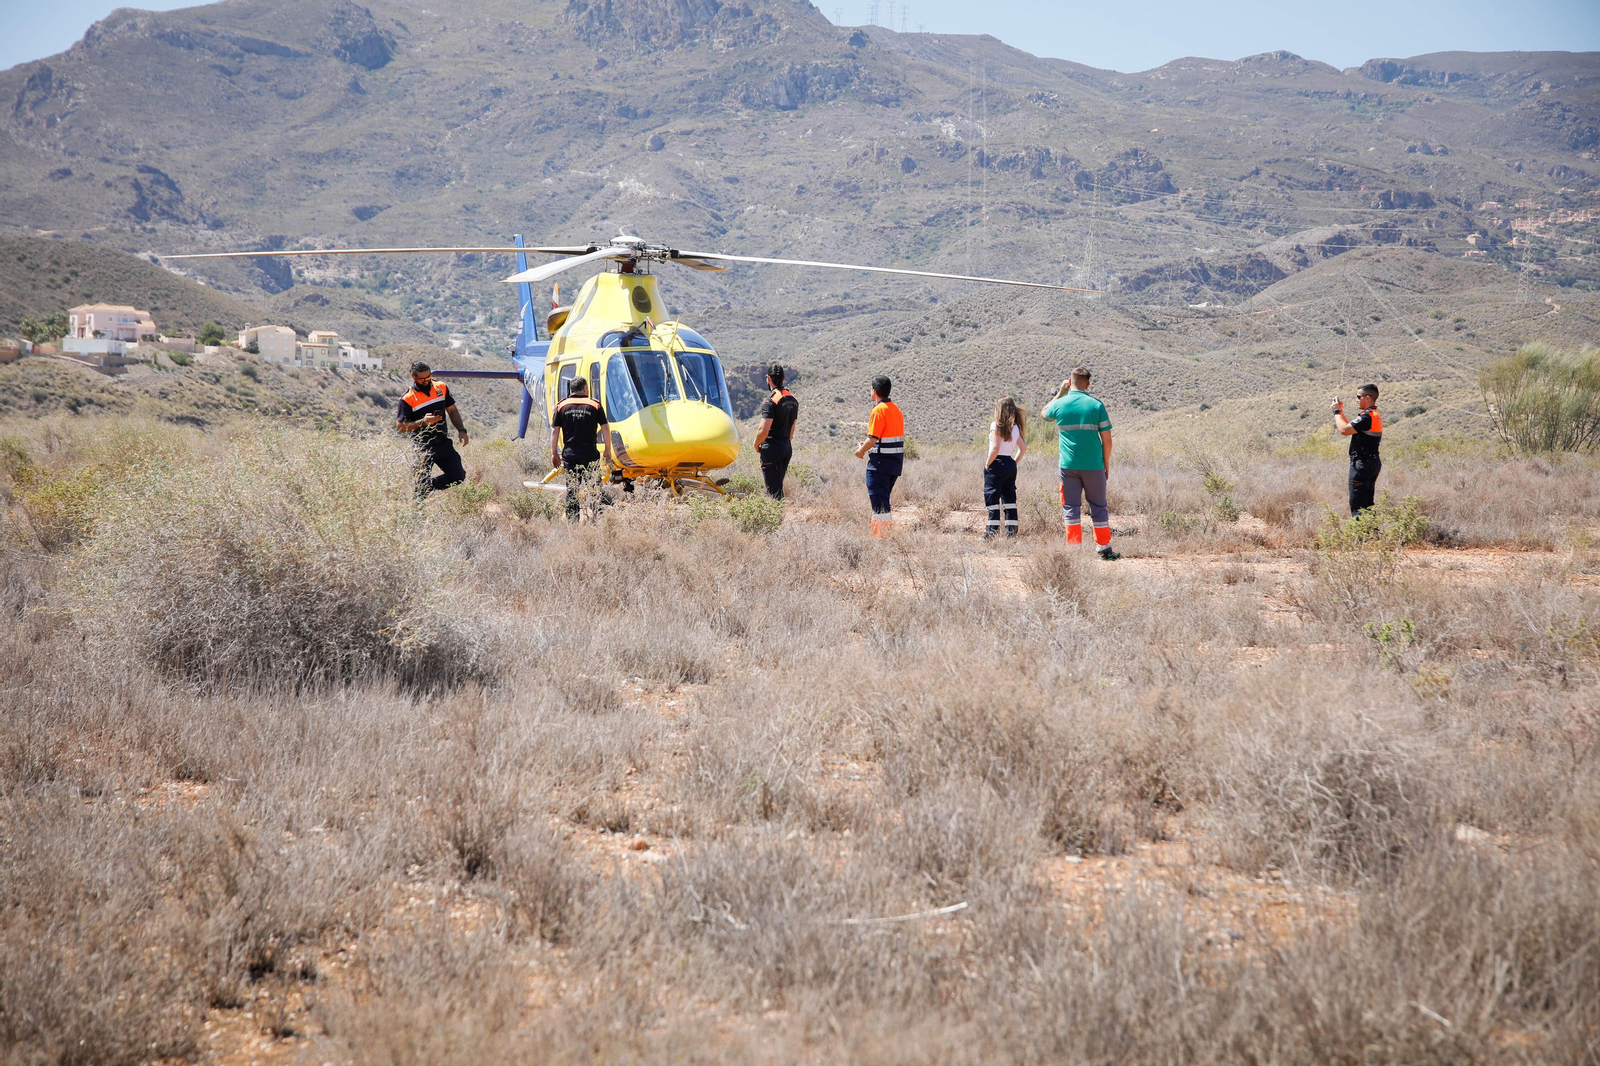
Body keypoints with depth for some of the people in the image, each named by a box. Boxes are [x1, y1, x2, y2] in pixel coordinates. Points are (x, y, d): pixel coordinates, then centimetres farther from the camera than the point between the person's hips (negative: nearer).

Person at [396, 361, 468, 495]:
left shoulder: (441, 388, 6)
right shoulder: (407, 399, -9)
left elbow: (452, 411, 15)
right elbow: (400, 426, -10)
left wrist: (462, 430, 4)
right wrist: (422, 422, -22)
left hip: (444, 443, 5)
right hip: (423, 447, -5)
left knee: (458, 477, 2)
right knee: (421, 485, -7)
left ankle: (429, 487, 23)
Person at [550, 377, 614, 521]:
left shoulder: (561, 406, 7)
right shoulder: (595, 405, 3)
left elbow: (554, 431, 3)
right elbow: (605, 428, 0)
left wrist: (554, 454, 8)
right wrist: (608, 450, 7)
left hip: (569, 453, 1)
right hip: (590, 452, -1)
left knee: (572, 489, 5)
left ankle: (572, 521, 3)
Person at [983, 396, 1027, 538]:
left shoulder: (996, 425, -11)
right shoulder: (1015, 427, 9)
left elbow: (995, 448, -20)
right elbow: (1023, 447, 12)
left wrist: (987, 463, -10)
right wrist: (1014, 462, 17)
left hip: (997, 464, -7)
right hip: (1010, 465, 7)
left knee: (992, 500, -5)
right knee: (1009, 499, 11)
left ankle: (991, 532, -10)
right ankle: (1012, 532, 11)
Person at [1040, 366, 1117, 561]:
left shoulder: (1060, 405, -1)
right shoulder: (1096, 405, -4)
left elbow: (1043, 414, 24)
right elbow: (1106, 439, -2)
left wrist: (1060, 393, 26)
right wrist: (1106, 464, 10)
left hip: (1068, 465, 0)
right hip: (1093, 465, 0)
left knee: (1071, 507, 6)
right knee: (1098, 507, 9)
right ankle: (1104, 549, 12)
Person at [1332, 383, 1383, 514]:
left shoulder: (1367, 417, -18)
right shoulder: (1376, 416, 15)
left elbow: (1344, 430, -21)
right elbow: (1350, 427, 22)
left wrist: (1337, 411, -8)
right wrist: (1341, 411, 18)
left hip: (1362, 464, -10)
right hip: (1373, 463, 10)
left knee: (1357, 504, -9)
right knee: (1367, 503, 15)